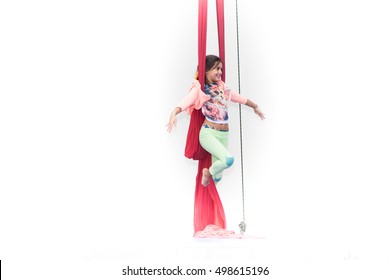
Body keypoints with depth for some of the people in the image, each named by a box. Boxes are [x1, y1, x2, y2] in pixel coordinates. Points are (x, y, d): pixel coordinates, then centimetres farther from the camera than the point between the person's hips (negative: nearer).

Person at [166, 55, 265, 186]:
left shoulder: (223, 88, 13)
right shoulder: (199, 89, -5)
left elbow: (241, 98, 28)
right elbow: (186, 102, -23)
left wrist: (255, 107, 40)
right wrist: (174, 113, -43)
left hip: (224, 135, 6)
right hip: (208, 133, -6)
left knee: (217, 178, 6)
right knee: (228, 159, -30)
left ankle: (209, 173, 43)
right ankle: (209, 172, 2)